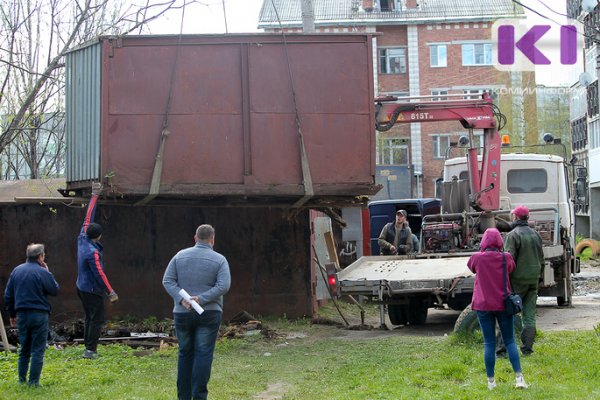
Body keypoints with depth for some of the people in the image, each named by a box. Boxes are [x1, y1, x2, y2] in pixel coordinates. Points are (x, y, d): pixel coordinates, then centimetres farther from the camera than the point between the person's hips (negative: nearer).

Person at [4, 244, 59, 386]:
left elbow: (8, 295, 11)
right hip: (39, 315, -5)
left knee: (24, 350, 16)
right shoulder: (42, 272, -11)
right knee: (38, 350, 1)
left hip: (21, 315, 5)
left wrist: (12, 315, 20)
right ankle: (33, 381, -2)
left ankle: (22, 380, 17)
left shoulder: (16, 271, 7)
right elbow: (55, 290, -4)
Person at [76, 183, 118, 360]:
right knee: (97, 320, -3)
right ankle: (90, 350, -6)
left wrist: (94, 196, 9)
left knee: (89, 318, 16)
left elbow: (88, 218, 6)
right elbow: (99, 274, -24)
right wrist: (110, 292, -19)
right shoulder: (93, 253, -25)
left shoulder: (82, 238, -2)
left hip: (82, 287, 9)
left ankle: (88, 346, 18)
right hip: (92, 290, -9)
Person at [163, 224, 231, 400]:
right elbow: (224, 285, -13)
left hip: (182, 313, 3)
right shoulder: (219, 260, -2)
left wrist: (181, 299, -10)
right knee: (203, 354, -1)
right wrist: (201, 299, -15)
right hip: (209, 313, -3)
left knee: (185, 354, 12)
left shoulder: (180, 256, 6)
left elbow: (168, 281, -2)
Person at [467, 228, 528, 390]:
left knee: (489, 343, 5)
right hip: (503, 304, 1)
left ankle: (491, 381, 7)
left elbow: (470, 265, 13)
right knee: (510, 341, 8)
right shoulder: (506, 258, -5)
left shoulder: (477, 258, -8)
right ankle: (519, 377, -1)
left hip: (484, 305, -1)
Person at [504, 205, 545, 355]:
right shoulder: (536, 234, 11)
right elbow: (541, 258, 16)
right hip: (533, 279, 6)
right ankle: (527, 348, 4)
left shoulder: (514, 235, -12)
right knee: (529, 315, 7)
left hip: (517, 280, -6)